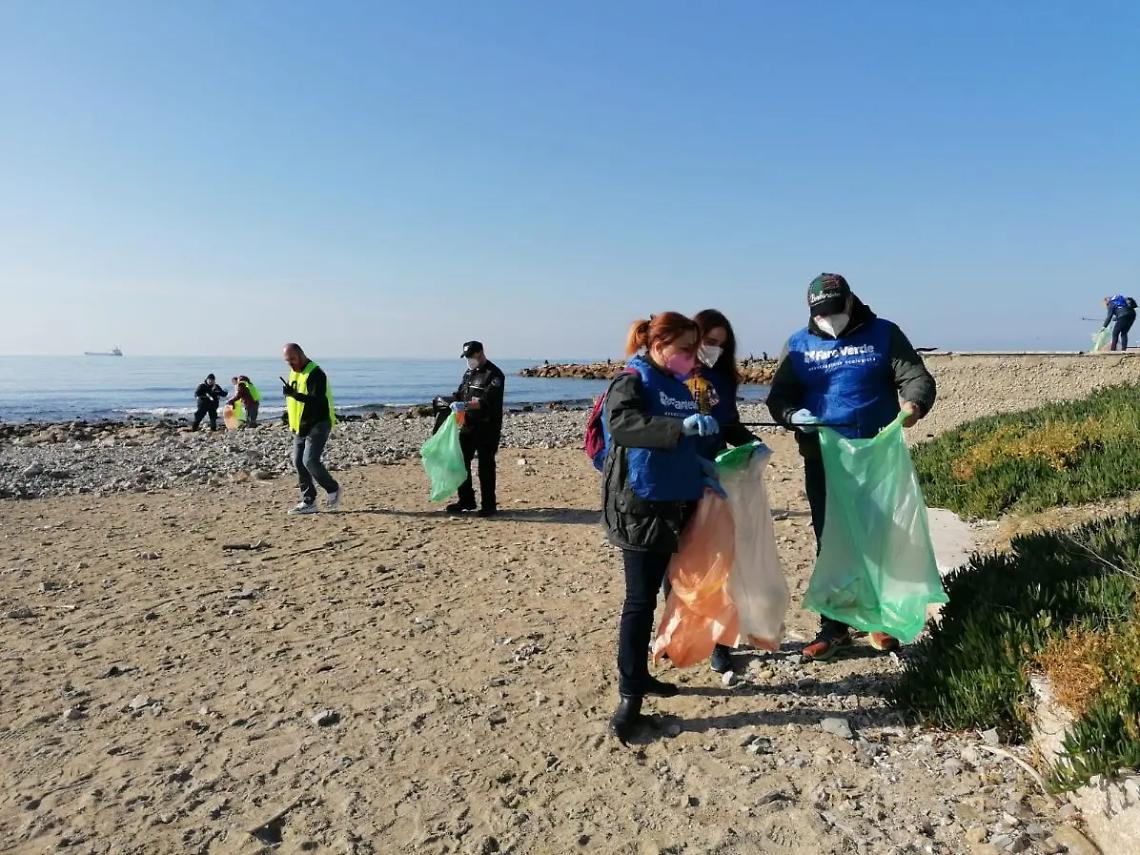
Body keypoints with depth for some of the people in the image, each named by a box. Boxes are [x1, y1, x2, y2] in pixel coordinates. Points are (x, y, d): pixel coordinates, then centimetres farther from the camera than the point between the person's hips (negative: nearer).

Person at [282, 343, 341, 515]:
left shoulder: (315, 373, -16)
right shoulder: (294, 372, 14)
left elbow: (317, 400, -27)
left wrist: (294, 394, -35)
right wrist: (289, 410, 14)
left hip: (318, 425, -9)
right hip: (301, 427, 9)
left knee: (310, 461, -17)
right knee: (298, 462, 5)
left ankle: (334, 490, 4)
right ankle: (309, 502, 12)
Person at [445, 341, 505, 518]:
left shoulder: (494, 374, -12)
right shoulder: (468, 373, 16)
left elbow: (487, 400, -24)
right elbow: (460, 393, 23)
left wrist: (465, 405, -34)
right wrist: (454, 402, 1)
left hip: (488, 427, -8)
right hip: (468, 425, 8)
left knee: (486, 465, -5)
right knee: (461, 461, 10)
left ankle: (489, 505, 4)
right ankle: (466, 501, 22)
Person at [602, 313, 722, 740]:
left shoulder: (677, 386, 15)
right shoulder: (631, 381, -9)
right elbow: (621, 426, -28)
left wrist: (701, 470, 7)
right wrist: (681, 426, -37)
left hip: (675, 504, 8)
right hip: (640, 505, -8)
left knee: (654, 593, 15)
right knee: (640, 599, -5)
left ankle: (639, 674, 28)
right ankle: (629, 696, 3)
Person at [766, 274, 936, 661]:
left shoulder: (883, 334, 2)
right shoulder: (798, 346, 6)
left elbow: (917, 377, -3)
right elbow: (778, 397, 5)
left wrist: (914, 403, -27)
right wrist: (792, 415, -18)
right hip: (822, 460, 1)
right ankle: (834, 626, 19)